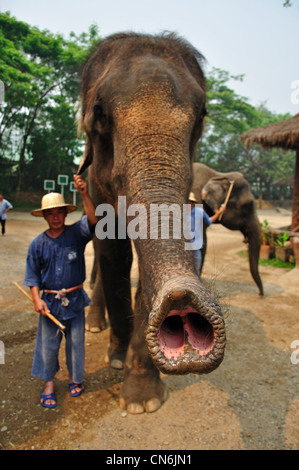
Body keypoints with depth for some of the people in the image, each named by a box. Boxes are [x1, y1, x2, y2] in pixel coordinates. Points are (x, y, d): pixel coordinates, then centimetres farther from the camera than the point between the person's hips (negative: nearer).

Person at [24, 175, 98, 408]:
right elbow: (33, 275, 4)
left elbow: (93, 220, -24)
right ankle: (49, 384, 29)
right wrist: (37, 299, -9)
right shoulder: (38, 243, 0)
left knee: (76, 341, 12)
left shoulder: (76, 233, -4)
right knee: (48, 343, 9)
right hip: (49, 300, 1)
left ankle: (75, 378, 35)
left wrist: (85, 194, -37)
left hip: (75, 299, 0)